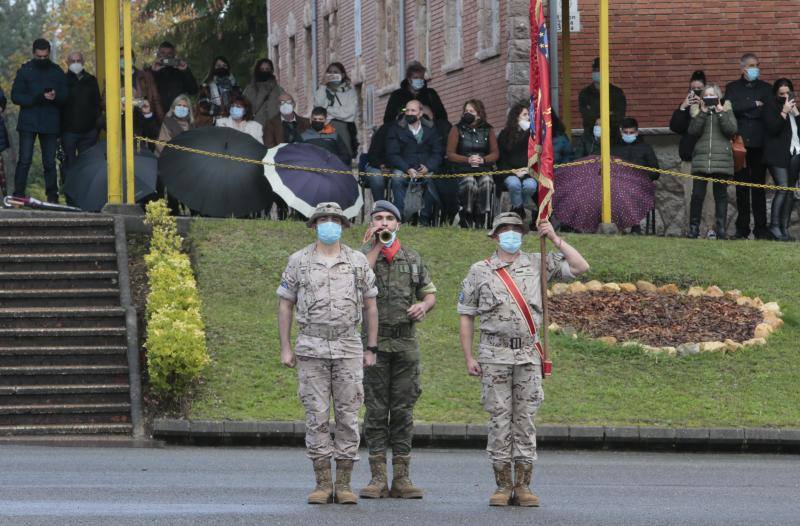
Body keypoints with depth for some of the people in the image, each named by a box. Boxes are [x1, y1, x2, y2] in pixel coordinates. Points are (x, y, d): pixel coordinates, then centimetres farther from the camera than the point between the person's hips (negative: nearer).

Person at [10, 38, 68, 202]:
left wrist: (55, 96, -16)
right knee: (25, 161, -7)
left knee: (50, 162, 4)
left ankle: (52, 197, 9)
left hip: (51, 124, 2)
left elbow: (65, 98, 9)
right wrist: (38, 98, -17)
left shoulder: (57, 72, 10)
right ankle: (18, 195, -5)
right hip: (28, 123, -2)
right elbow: (16, 96, -3)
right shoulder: (25, 71, 4)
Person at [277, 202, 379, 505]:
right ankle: (323, 485, 3)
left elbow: (370, 306, 8)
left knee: (347, 417, -1)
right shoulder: (298, 261, 3)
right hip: (311, 349, 0)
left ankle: (344, 485, 4)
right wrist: (285, 349, 0)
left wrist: (372, 349, 3)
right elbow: (285, 306, 6)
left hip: (348, 349, 0)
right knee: (316, 417, -2)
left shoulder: (358, 261, 4)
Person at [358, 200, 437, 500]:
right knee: (376, 410, -2)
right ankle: (378, 478, -1)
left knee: (403, 410, 2)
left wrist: (424, 305, -5)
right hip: (375, 343, -3)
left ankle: (401, 478, 4)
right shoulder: (363, 255, 3)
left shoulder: (412, 258, 12)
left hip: (406, 343, 3)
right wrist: (375, 247, -13)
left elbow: (430, 293, 18)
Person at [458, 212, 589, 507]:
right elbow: (466, 317, 8)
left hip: (528, 354, 1)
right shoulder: (479, 271, 6)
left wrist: (554, 239, 1)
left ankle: (523, 486, 5)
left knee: (525, 419, 1)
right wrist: (469, 358, 1)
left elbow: (580, 267, 6)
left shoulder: (537, 265, 10)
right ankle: (502, 486, 4)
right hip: (494, 355, -1)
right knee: (499, 419, -1)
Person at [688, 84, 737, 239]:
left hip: (721, 158, -1)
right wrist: (702, 113, -8)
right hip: (701, 159, 1)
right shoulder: (697, 110, 13)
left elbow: (731, 130, -5)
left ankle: (721, 229, 4)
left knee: (721, 195, 1)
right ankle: (694, 228, 4)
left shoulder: (726, 110, 10)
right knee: (697, 194, -3)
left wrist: (720, 113, -10)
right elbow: (693, 130, -2)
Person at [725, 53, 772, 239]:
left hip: (758, 144, 0)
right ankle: (742, 229, 3)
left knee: (759, 186, -1)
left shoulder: (766, 88, 13)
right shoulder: (733, 88, 12)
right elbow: (731, 107, -6)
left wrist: (745, 111, -8)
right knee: (741, 188, 1)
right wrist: (754, 105, -6)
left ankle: (761, 229, 0)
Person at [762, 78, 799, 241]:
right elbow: (772, 128, -11)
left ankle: (785, 227, 6)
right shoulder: (771, 105, 1)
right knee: (783, 188, -16)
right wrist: (784, 112, -15)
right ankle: (774, 226, -12)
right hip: (778, 155, -6)